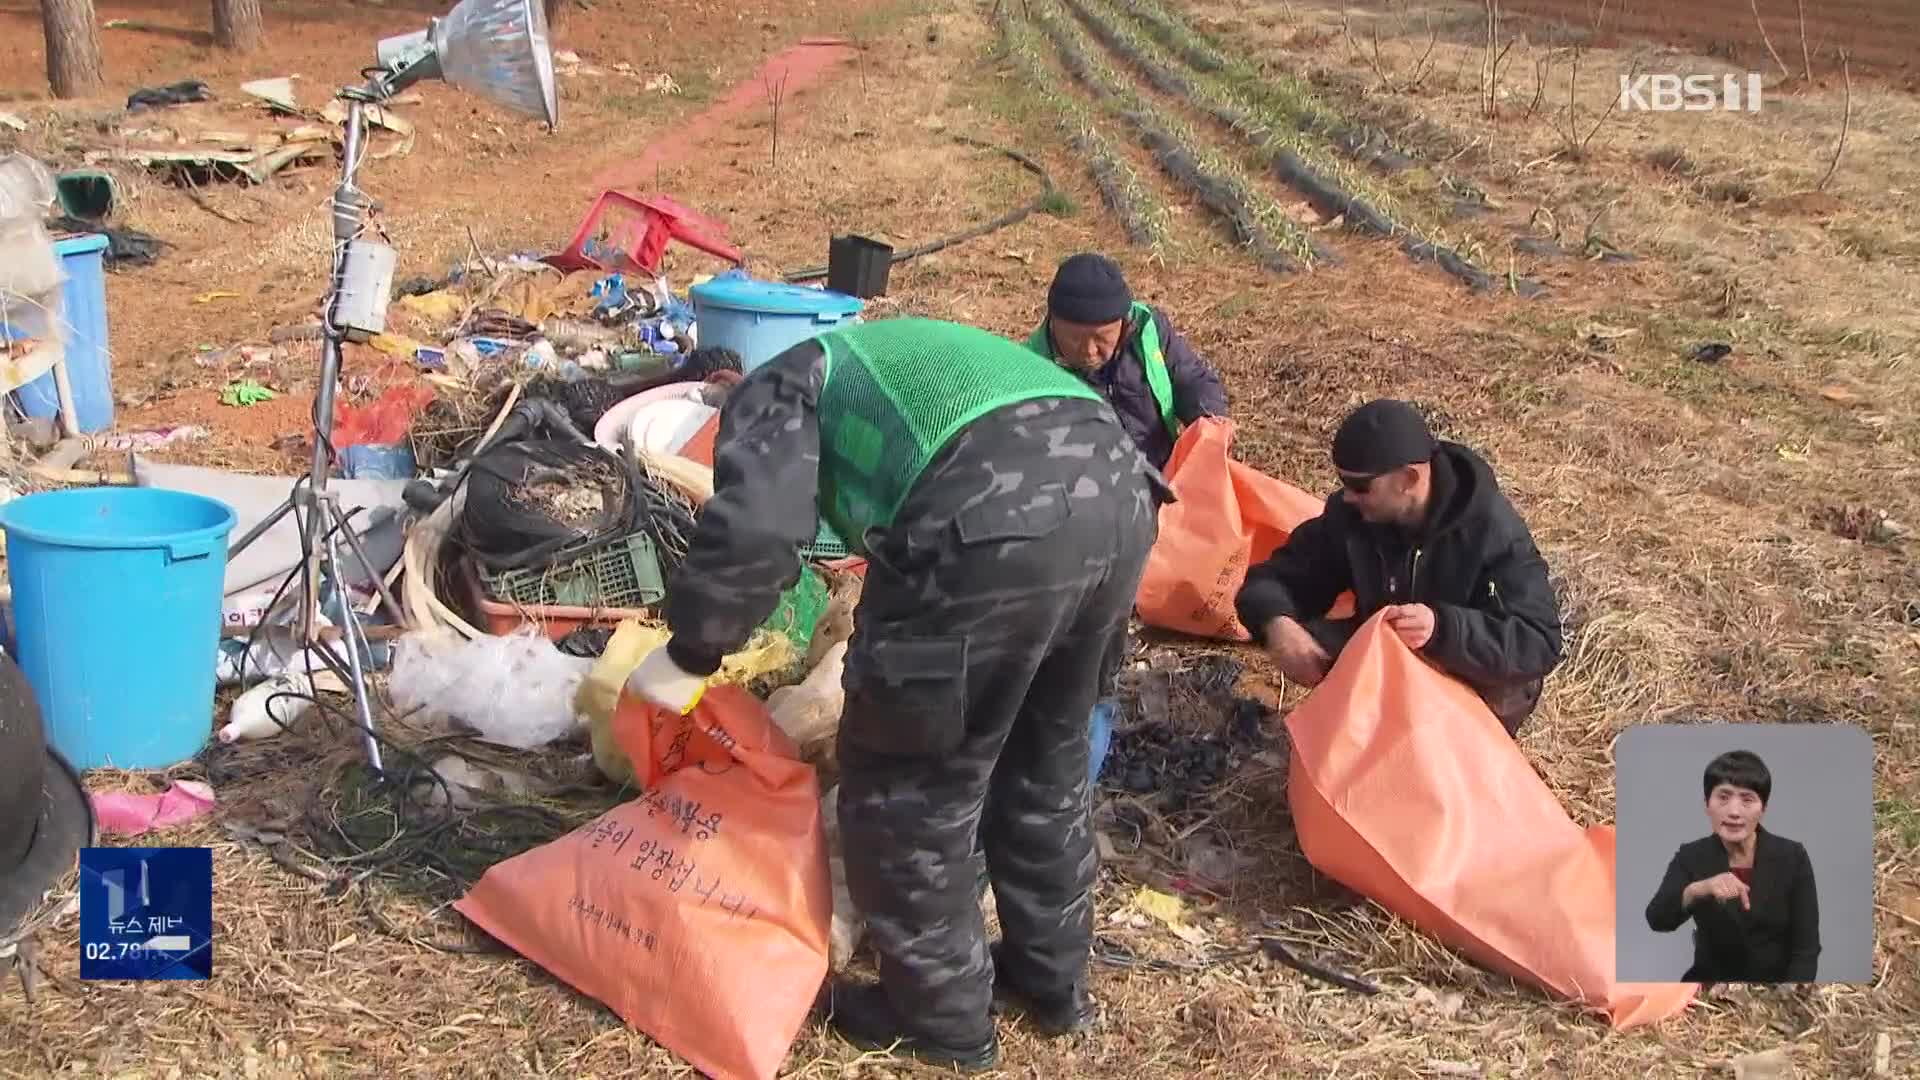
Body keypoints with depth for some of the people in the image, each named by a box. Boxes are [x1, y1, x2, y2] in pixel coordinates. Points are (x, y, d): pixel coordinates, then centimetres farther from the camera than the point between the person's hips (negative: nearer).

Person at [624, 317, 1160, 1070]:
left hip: (998, 525, -8)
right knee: (1046, 756, 27)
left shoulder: (778, 388, 19)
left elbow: (753, 529, 0)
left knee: (911, 779, 13)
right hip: (1119, 490, 8)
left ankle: (940, 1016, 26)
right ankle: (1052, 979, 42)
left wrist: (688, 655, 14)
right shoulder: (903, 353, 41)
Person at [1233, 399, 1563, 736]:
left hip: (1473, 684, -3)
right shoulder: (1349, 515, -15)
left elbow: (1540, 643, -34)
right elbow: (1275, 578, -8)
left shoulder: (1494, 530, -28)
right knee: (1306, 642, -21)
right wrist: (1276, 623, -33)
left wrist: (1442, 628, -50)